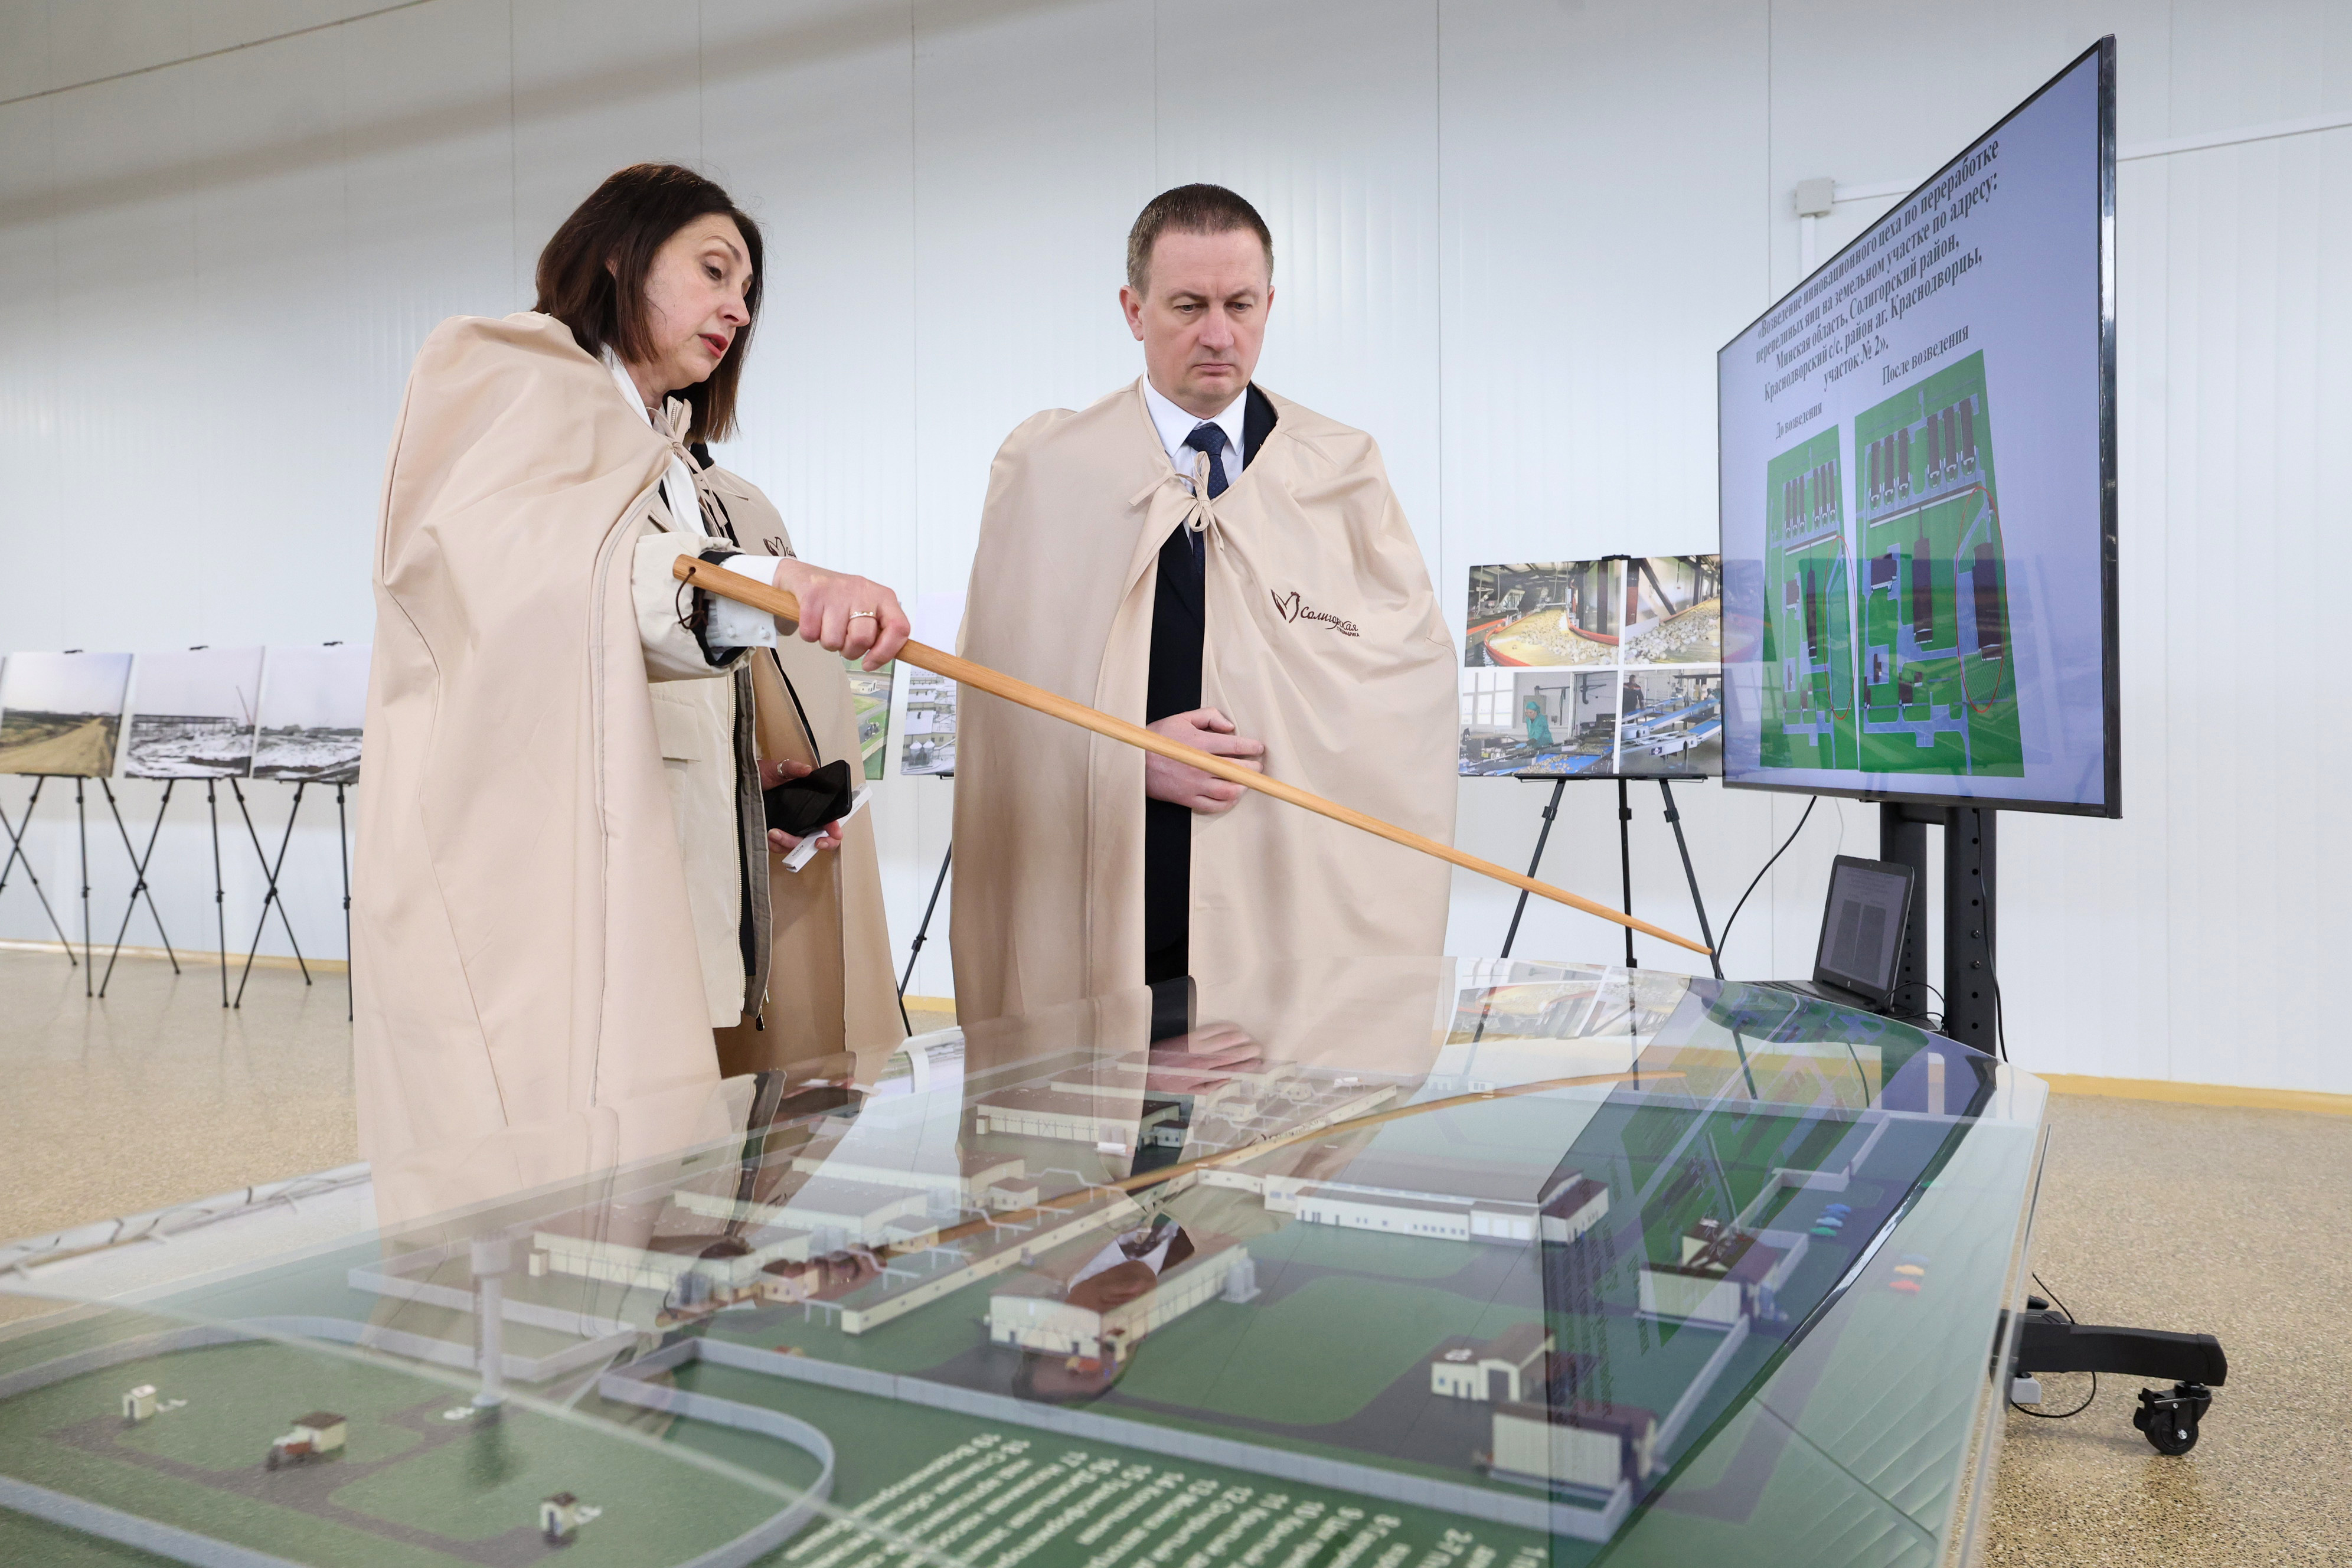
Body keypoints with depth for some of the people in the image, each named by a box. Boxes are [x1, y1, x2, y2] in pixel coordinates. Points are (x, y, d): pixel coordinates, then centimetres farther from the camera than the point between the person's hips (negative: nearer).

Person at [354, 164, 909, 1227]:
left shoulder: (708, 492, 27)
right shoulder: (498, 375, 6)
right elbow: (542, 567, -17)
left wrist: (773, 790, 12)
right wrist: (768, 583, -32)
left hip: (679, 918, 7)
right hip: (527, 905, -6)